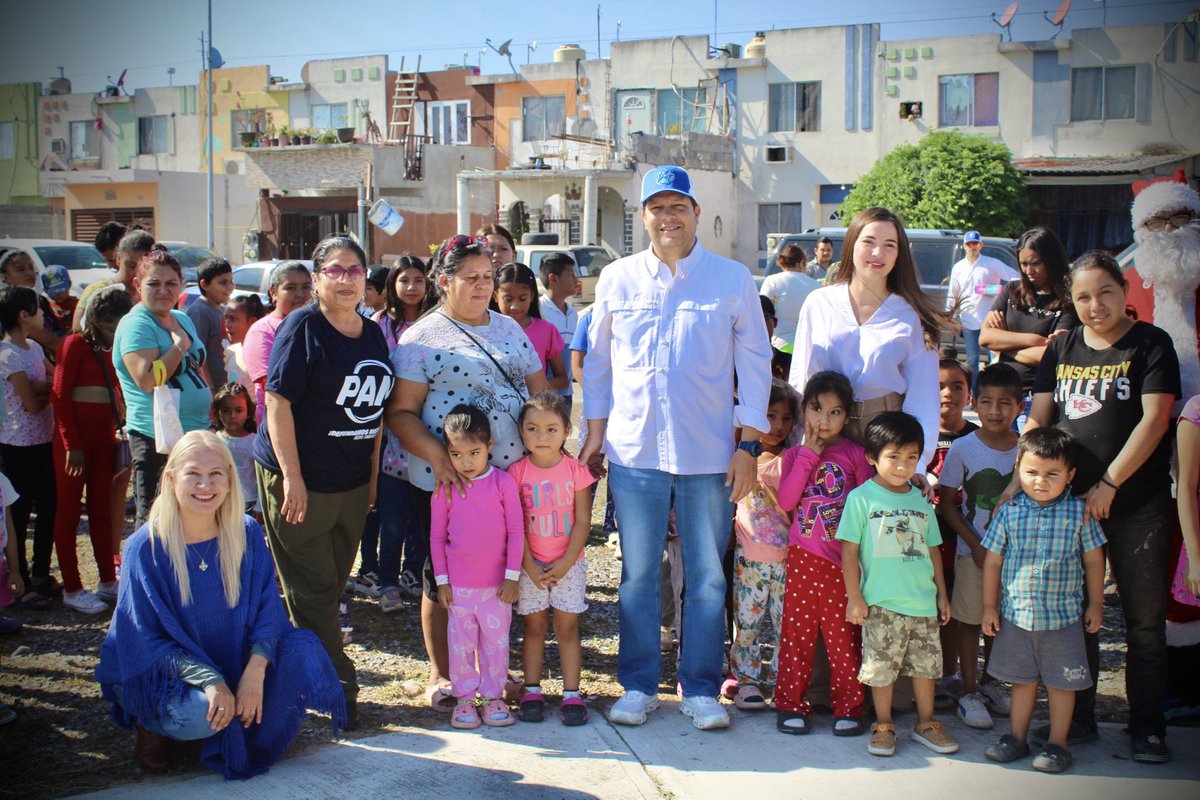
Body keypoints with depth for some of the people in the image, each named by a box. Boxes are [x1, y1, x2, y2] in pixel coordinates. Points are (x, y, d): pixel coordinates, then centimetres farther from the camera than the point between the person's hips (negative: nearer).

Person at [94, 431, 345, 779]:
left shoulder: (246, 534, -6)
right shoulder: (146, 547, -16)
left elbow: (266, 608, -7)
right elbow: (146, 639, -17)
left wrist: (255, 669, -28)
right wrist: (209, 682, -32)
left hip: (230, 664, 4)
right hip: (160, 674, -3)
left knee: (299, 657, -21)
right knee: (202, 714, -34)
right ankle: (152, 723, 2)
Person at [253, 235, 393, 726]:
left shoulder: (373, 334, 9)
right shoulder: (302, 328, -11)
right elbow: (278, 402, -15)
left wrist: (373, 473, 12)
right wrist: (292, 478, -19)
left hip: (352, 483, 7)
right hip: (299, 480, -7)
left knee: (333, 586, 13)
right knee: (311, 590, 1)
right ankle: (337, 688, 10)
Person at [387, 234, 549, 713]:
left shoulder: (509, 328, 14)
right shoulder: (422, 337, -3)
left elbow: (539, 390, 17)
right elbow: (401, 412, -9)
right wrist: (437, 457, -23)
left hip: (513, 473, 5)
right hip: (446, 481, -5)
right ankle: (440, 675, 20)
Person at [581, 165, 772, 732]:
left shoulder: (732, 280, 1)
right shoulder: (617, 279, 5)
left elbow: (754, 364, 3)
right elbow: (597, 362, 12)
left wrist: (748, 446, -3)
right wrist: (594, 437, 8)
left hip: (709, 454, -1)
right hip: (634, 451, 1)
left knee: (706, 576, 6)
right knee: (638, 574, 7)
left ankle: (700, 689, 19)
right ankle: (638, 685, 21)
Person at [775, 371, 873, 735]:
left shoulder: (854, 453, 4)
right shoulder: (796, 454, 8)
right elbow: (786, 501, -6)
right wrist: (809, 455, -8)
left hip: (843, 557, -1)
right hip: (804, 555, 1)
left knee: (844, 633, 1)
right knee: (798, 629, 5)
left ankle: (848, 707, 12)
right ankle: (792, 705, 14)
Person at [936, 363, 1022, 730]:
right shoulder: (963, 448, -9)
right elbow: (946, 503, -6)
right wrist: (976, 545, -12)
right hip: (973, 550, -3)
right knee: (969, 620, 4)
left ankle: (989, 682, 33)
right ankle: (969, 692, 16)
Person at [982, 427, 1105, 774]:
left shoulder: (1079, 511, -6)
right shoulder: (1008, 512, -4)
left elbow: (1093, 559, 4)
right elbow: (993, 561, 3)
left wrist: (1095, 604, 6)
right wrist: (990, 606, 3)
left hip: (1063, 616, -1)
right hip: (1016, 615, 1)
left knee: (1061, 682, 8)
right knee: (1022, 680, 15)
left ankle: (1057, 744, 22)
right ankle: (1016, 738, 29)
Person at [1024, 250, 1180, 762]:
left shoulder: (1150, 344, -3)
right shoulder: (1062, 347, 10)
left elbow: (1154, 419, -11)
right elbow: (1038, 418, 9)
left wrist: (1108, 484, -15)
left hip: (1137, 505, -4)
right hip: (1069, 502, 4)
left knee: (1144, 619, 5)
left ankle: (1147, 726, 18)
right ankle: (1077, 719, 24)